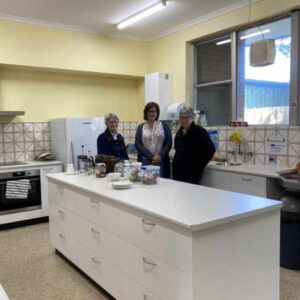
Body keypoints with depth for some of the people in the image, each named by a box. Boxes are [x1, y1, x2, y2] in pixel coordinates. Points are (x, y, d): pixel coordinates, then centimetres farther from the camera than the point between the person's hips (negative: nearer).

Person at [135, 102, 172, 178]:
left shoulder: (164, 126, 8)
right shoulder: (140, 127, 9)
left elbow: (169, 143, 2)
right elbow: (137, 145, 0)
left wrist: (160, 156, -12)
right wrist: (151, 157, -11)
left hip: (161, 162, 0)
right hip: (145, 162, 0)